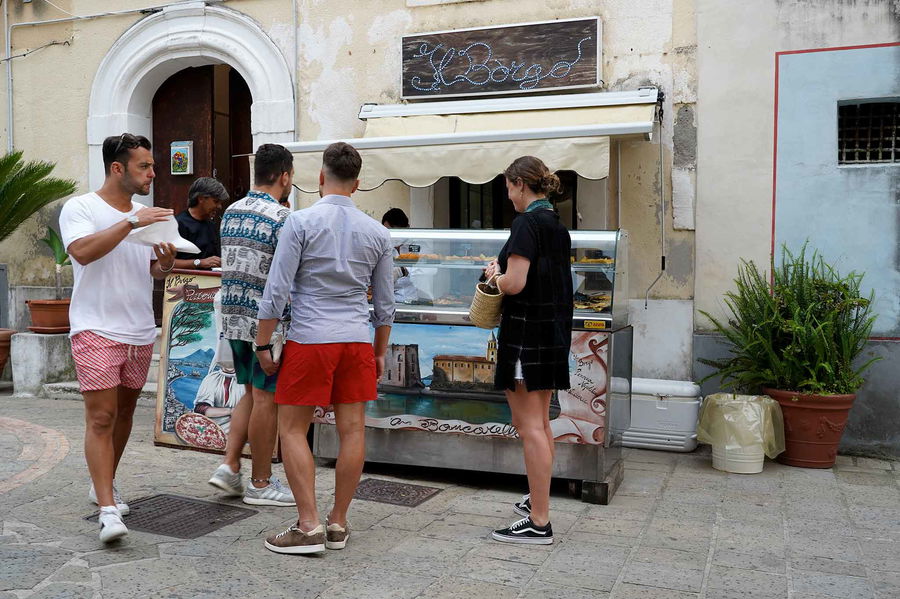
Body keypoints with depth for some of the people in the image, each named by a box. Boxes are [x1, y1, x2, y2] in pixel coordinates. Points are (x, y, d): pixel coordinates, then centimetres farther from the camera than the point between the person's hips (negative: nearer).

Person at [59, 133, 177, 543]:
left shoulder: (145, 215, 12)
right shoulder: (80, 208, -6)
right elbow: (82, 251, -24)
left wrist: (165, 263, -6)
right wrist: (131, 222, -26)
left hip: (141, 332, 6)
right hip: (97, 331, -6)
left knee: (124, 412, 14)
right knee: (101, 417, -10)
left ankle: (104, 485, 31)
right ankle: (108, 510, -10)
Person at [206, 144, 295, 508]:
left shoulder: (231, 213, 10)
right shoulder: (281, 218, -15)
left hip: (234, 317, 8)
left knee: (251, 393, 20)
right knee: (266, 399, 2)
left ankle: (229, 466, 16)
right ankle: (261, 484, 12)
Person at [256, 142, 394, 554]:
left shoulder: (302, 222, -6)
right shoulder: (377, 233, 7)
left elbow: (277, 291, -8)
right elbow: (385, 304, 11)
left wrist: (262, 344, 1)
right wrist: (380, 351, 22)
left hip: (309, 339, -4)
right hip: (357, 340, 4)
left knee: (292, 430, 5)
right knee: (352, 430, 8)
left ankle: (309, 525, 2)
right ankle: (338, 524, 17)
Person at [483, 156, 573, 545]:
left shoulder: (527, 223, -15)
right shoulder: (557, 224, 13)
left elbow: (515, 283, -22)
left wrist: (495, 274, -2)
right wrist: (504, 272, 13)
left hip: (527, 333, -9)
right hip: (553, 332, 9)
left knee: (529, 426, -5)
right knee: (540, 422, 19)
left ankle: (539, 524, 0)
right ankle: (539, 501, 32)